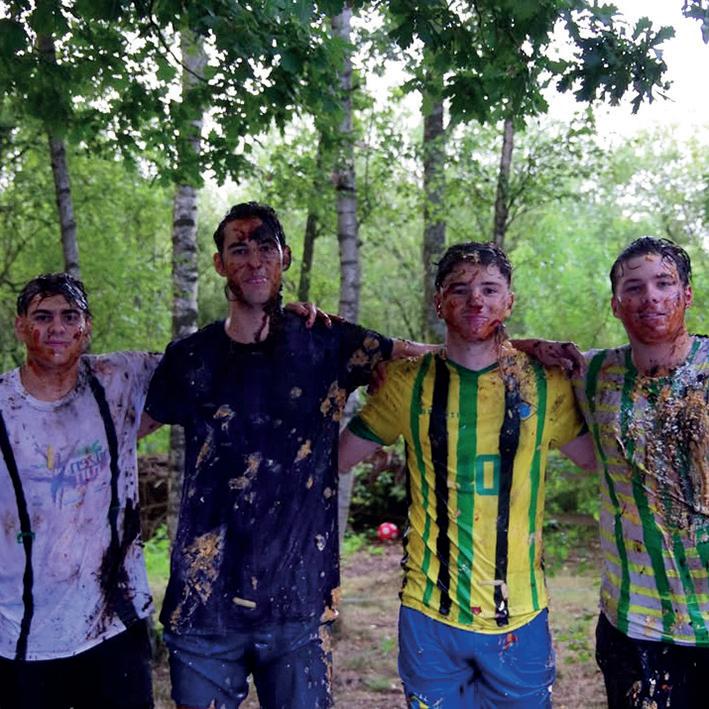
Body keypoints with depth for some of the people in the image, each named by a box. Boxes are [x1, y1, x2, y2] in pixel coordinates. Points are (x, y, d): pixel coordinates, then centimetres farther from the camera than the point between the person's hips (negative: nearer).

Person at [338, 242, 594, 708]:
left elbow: (603, 458, 10)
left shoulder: (544, 384, -1)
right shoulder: (409, 383, -2)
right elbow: (337, 457, 5)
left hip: (520, 616, 0)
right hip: (429, 612, 0)